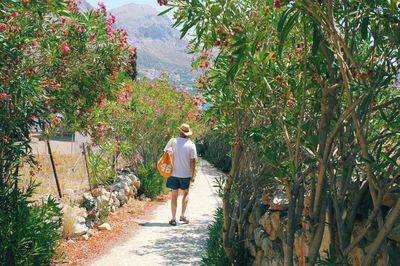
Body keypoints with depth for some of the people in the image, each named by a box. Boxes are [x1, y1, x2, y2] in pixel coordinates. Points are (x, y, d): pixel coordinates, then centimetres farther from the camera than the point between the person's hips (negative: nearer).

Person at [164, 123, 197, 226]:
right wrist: (192, 175, 3)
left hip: (173, 173, 1)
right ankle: (182, 215, 14)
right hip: (185, 174, -1)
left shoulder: (172, 141, -6)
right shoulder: (191, 144, -7)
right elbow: (193, 161, -6)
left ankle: (173, 219, 11)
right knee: (185, 193, 20)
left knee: (174, 195, 10)